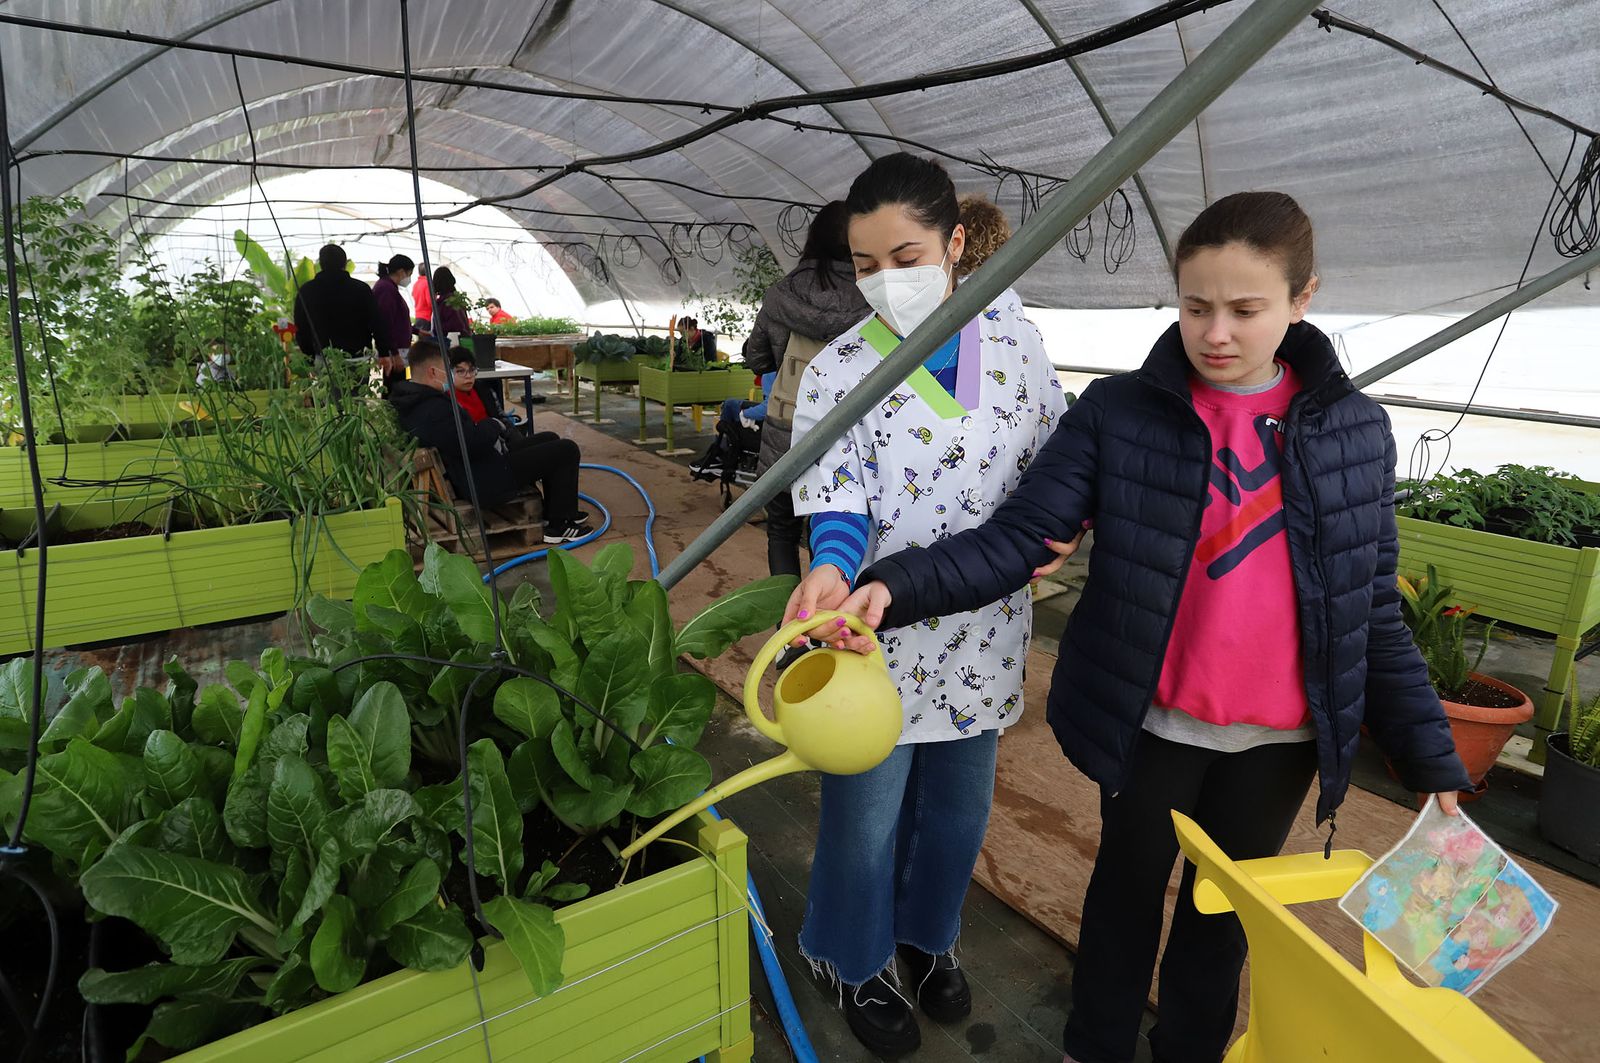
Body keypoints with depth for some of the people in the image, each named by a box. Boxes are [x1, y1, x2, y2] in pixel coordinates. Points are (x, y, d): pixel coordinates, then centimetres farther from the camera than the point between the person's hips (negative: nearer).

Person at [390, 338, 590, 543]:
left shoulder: (412, 401, 7)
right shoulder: (435, 411, -28)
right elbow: (475, 442, -29)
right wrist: (493, 428, -8)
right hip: (487, 483, -11)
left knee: (550, 440, 23)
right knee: (567, 451, -7)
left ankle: (554, 513, 30)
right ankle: (560, 526, 1)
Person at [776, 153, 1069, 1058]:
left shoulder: (1014, 337, -2)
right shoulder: (838, 374, -11)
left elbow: (1054, 453, 7)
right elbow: (840, 507, -17)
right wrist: (833, 567, -38)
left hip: (984, 630, 4)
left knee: (959, 809, 21)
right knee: (868, 820, 12)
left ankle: (927, 936, 52)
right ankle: (858, 964, 43)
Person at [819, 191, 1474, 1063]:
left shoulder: (1355, 431, -3)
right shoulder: (1118, 412, -11)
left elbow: (1374, 613, 3)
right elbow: (1015, 540, -17)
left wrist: (1431, 757, 3)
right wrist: (895, 586, -33)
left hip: (1282, 736, 2)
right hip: (1153, 721, -1)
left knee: (1225, 907, 21)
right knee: (1129, 886, 20)